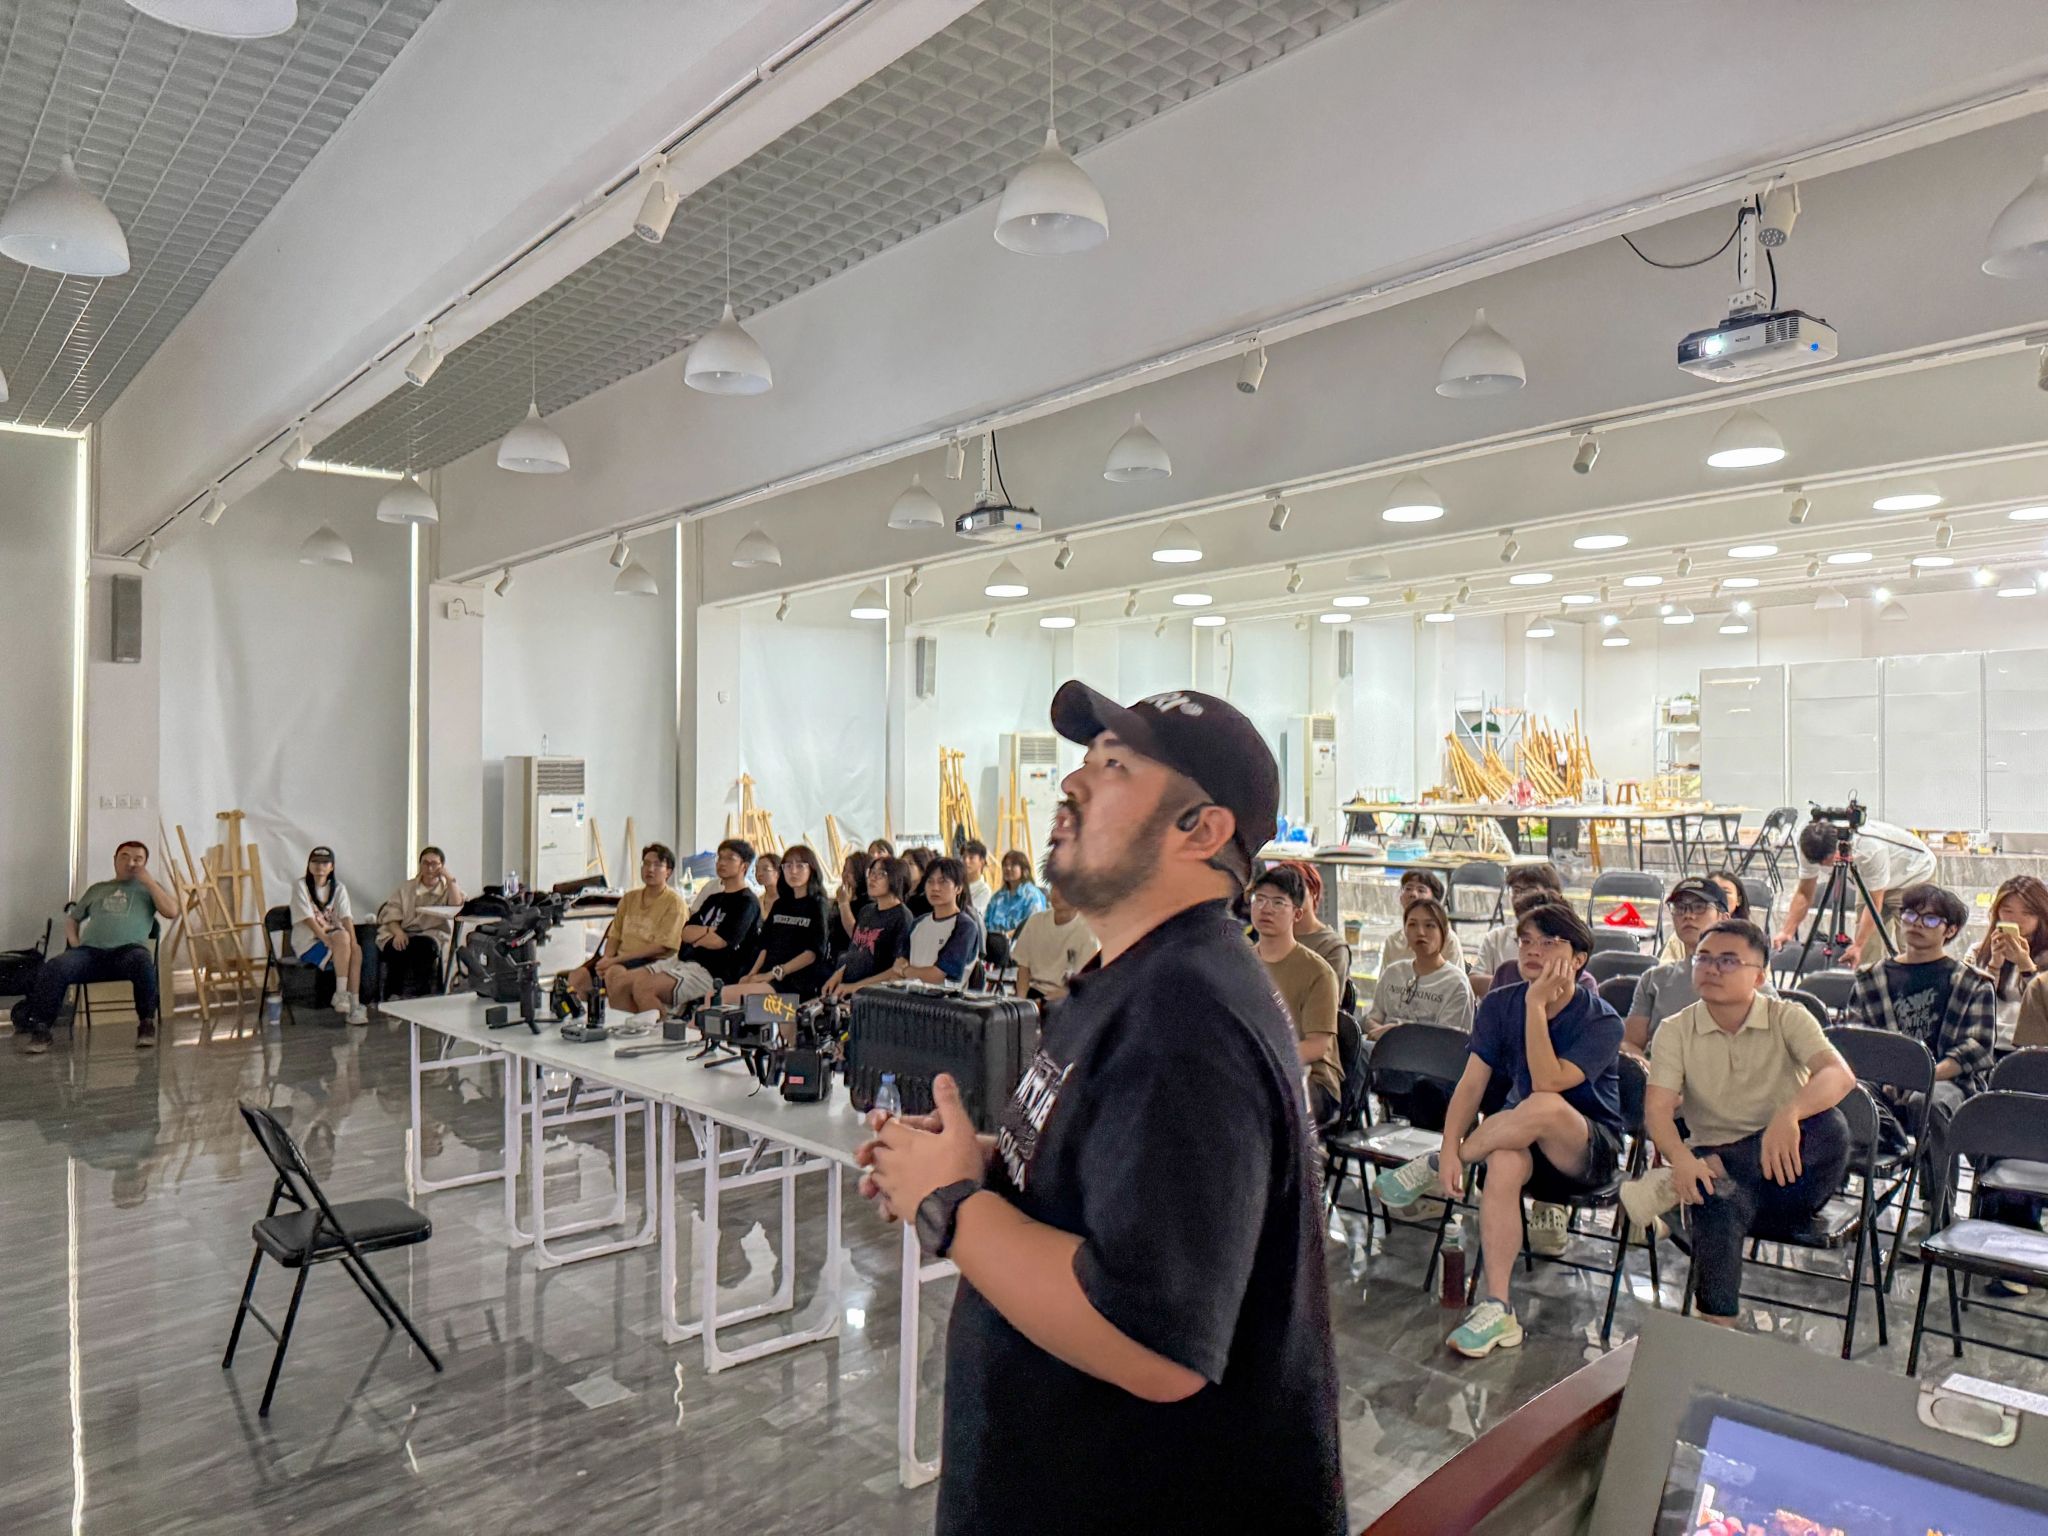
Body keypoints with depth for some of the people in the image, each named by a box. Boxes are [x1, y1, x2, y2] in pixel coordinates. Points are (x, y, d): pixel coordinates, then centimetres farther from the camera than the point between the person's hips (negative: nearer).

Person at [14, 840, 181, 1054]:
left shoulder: (149, 888, 22)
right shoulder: (97, 888, 30)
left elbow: (172, 911, 4)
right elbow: (72, 917, 31)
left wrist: (148, 880, 5)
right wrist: (74, 942, 10)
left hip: (129, 950, -3)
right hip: (90, 951, 3)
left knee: (143, 963, -39)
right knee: (53, 967, -29)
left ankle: (146, 1023, -24)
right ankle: (39, 1027, -24)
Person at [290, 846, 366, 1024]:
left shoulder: (339, 889, 10)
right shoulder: (300, 886, -2)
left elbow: (346, 918, -4)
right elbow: (309, 920, -13)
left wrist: (353, 942, -21)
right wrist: (329, 940, -25)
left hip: (334, 938, 4)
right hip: (308, 944, -4)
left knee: (356, 951, -29)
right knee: (342, 937, -33)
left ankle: (355, 1005, -30)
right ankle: (341, 994, -32)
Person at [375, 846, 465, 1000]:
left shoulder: (447, 889, 19)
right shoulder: (407, 888, 22)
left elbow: (457, 906, -5)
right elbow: (390, 913, 9)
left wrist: (449, 878, -4)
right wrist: (398, 932, -12)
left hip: (432, 936, -1)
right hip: (402, 936, 1)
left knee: (427, 945, -36)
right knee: (398, 949, -34)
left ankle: (422, 995, -21)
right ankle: (392, 996, -20)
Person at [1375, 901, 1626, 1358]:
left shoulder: (1601, 1021, -15)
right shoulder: (1501, 1004, -2)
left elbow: (1548, 1083, -29)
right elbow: (1472, 1083, -9)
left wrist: (1536, 1004, -30)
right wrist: (1451, 1147, -23)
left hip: (1591, 1149, -3)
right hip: (1521, 1137, 3)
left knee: (1544, 1106, -38)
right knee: (1504, 1162, -36)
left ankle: (1432, 1169, -17)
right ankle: (1496, 1308, -31)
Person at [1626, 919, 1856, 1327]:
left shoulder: (1787, 1018, -1)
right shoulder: (1676, 1031, 2)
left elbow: (1840, 1075, -20)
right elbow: (1657, 1109, -11)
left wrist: (1788, 1114, -42)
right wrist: (1681, 1159, -34)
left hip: (1789, 1175, 1)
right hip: (1715, 1165, -1)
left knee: (1829, 1128, -32)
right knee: (1719, 1200, -37)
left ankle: (1671, 1188, -30)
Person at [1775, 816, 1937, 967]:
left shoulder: (1872, 849, -40)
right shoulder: (1812, 847, -25)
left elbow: (1875, 904, -31)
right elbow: (1804, 893, -12)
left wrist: (1857, 947, -32)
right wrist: (1786, 932, -22)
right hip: (1871, 880, 5)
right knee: (1866, 953, -3)